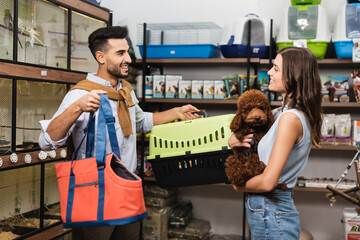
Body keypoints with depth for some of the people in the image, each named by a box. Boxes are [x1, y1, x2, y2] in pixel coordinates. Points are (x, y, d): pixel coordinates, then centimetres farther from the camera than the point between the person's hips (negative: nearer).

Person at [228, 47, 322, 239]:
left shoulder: (290, 118, -21)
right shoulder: (281, 113, 7)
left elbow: (268, 182, -24)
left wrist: (239, 186, -6)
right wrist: (233, 141, -3)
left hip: (271, 214, -9)